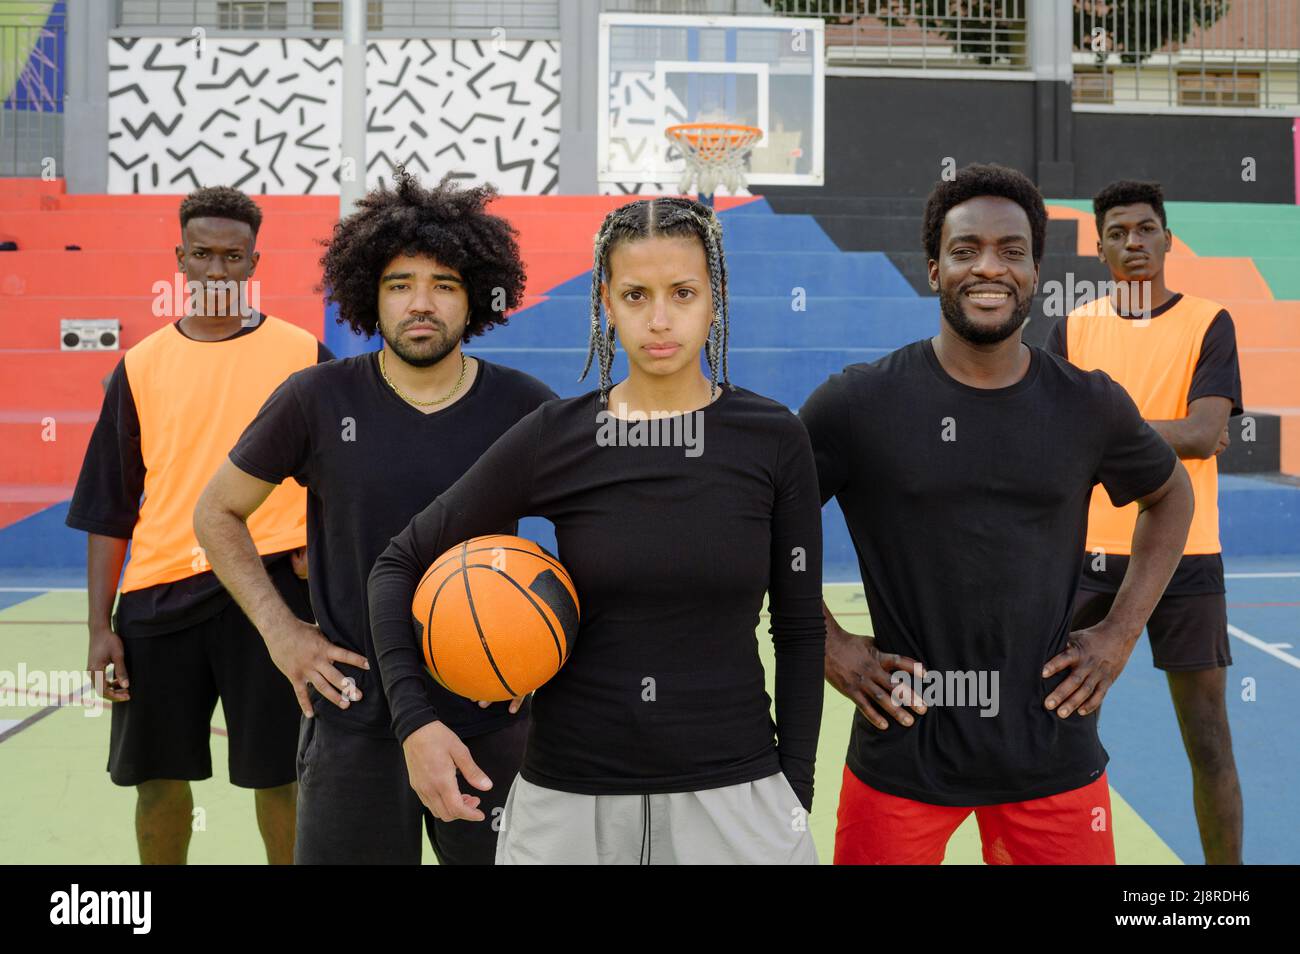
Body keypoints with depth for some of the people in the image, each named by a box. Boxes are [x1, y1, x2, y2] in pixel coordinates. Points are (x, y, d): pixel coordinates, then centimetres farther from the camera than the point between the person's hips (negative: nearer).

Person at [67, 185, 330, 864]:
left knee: (276, 776, 5)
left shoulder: (301, 354, 2)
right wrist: (101, 625, 3)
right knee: (158, 779, 12)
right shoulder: (142, 366, 7)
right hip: (158, 596, 2)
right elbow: (109, 508, 8)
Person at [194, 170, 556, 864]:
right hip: (355, 719, -1)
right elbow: (218, 514, 6)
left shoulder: (524, 407, -4)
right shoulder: (319, 399, -6)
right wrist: (279, 630, -3)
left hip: (492, 721, 1)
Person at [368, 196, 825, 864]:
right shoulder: (554, 438, -6)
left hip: (733, 791, 0)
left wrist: (795, 793, 3)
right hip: (568, 793, 1)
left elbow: (799, 628, 3)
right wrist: (416, 719, -9)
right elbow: (400, 563, 2)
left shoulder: (773, 439, -5)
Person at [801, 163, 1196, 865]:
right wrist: (826, 644, -5)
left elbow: (1170, 495, 18)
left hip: (1052, 749, 2)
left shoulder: (1089, 406, 0)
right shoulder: (860, 403, -7)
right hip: (903, 751, -2)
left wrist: (1121, 633, 8)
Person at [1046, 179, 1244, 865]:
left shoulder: (1207, 323, 0)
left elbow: (1204, 434, -13)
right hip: (1090, 553, 2)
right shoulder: (1073, 329, 7)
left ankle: (1225, 860, 18)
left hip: (1185, 557, -2)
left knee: (1208, 745, 3)